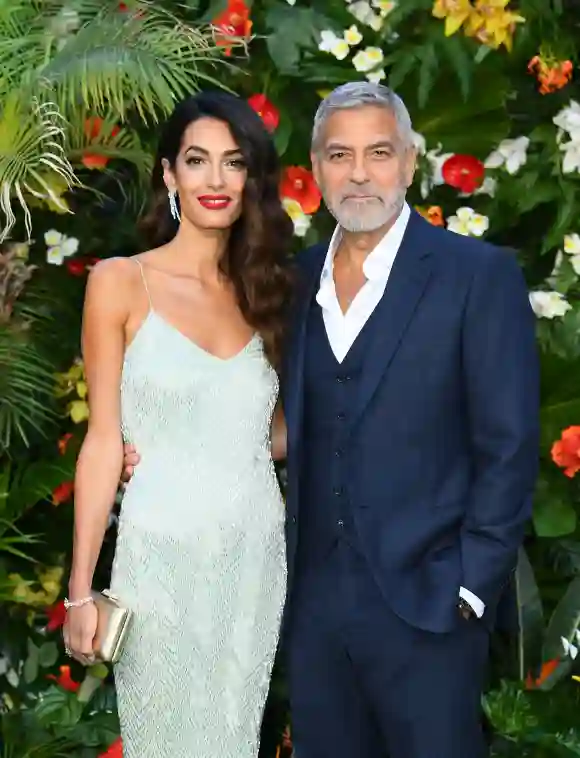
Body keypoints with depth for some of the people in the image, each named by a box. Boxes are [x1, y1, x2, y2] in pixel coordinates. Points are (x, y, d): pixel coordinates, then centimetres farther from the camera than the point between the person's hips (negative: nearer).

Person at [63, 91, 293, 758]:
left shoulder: (264, 290, 9)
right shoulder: (120, 283, -4)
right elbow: (104, 440, -5)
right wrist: (80, 590, -8)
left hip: (257, 554, 4)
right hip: (163, 556, -4)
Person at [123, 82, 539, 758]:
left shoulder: (479, 275, -6)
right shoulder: (296, 279, 10)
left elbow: (508, 446, -7)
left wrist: (471, 587, -11)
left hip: (425, 602, -4)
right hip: (314, 600, 5)